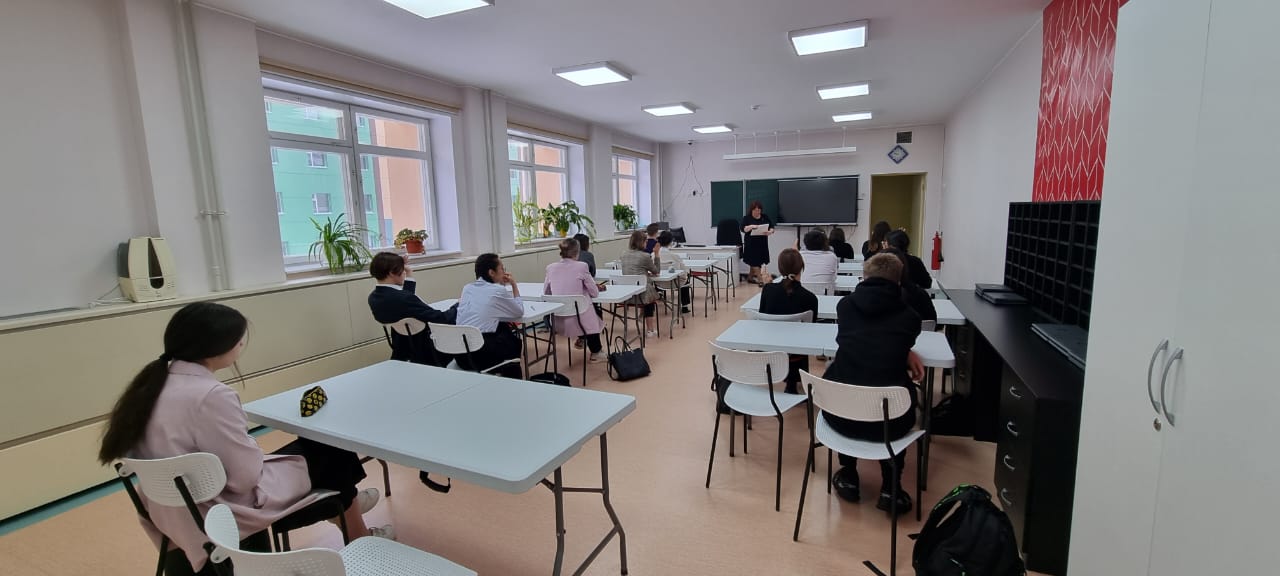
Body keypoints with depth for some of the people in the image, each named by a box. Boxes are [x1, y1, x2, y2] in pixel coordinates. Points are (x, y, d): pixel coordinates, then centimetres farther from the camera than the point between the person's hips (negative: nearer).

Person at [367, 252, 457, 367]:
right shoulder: (402, 298, -31)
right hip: (425, 352, -9)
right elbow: (441, 318, -27)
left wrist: (409, 277, 10)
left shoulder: (373, 297, -4)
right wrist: (460, 306, -10)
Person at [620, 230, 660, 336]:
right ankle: (650, 329, 33)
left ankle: (649, 328, 36)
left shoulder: (624, 255, 9)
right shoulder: (645, 256, -7)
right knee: (650, 296, 31)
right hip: (641, 290, -5)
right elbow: (656, 271, 7)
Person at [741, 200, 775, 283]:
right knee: (755, 261, -9)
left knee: (754, 262, 11)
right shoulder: (747, 218, -1)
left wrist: (770, 232, -16)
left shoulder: (765, 217, 8)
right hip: (751, 243, -4)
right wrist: (751, 226, -28)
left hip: (762, 243, 4)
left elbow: (772, 227, 6)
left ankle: (750, 277, 27)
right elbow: (743, 229, -11)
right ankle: (759, 279, -6)